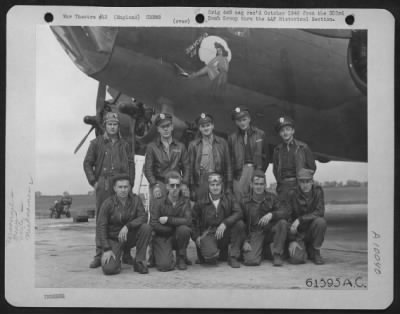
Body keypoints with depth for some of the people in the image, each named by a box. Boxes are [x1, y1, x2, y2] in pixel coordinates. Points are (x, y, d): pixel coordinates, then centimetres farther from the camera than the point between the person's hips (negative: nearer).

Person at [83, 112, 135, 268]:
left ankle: (125, 253, 8)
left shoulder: (124, 144, 14)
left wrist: (130, 184, 3)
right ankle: (100, 254, 4)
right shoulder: (97, 143, 9)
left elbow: (131, 165, 13)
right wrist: (93, 182, -1)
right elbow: (87, 163, 8)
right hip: (103, 185, -1)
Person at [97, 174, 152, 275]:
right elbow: (101, 227, -14)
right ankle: (116, 260, 14)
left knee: (146, 228, -27)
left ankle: (139, 262, -12)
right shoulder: (108, 203, -13)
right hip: (113, 239, -2)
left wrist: (127, 226, -32)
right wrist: (107, 249, -22)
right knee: (108, 269, -25)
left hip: (130, 237, 2)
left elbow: (143, 217, -15)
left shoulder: (135, 199, -7)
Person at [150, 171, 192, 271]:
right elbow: (154, 225, -12)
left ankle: (181, 258, -7)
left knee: (184, 229, -33)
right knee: (165, 265, -23)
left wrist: (168, 219, -18)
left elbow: (188, 221, -19)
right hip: (162, 237, -1)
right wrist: (174, 228, -12)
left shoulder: (185, 202, -4)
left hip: (178, 237, 2)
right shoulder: (158, 203, -6)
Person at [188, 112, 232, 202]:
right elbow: (190, 167, 6)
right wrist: (192, 188, 1)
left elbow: (228, 165, 8)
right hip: (200, 184, 0)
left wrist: (229, 186, 4)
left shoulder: (222, 142, 7)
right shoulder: (193, 144, 6)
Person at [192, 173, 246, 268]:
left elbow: (238, 213, -12)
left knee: (240, 224, -25)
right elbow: (193, 221, 10)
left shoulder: (229, 199, 4)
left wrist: (224, 223, -24)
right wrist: (196, 237, -2)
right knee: (211, 255, -33)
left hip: (225, 234, 2)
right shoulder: (201, 203, 3)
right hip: (208, 234, -2)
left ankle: (233, 257, -11)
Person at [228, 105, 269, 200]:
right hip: (240, 172, 0)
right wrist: (235, 173, 0)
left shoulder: (260, 134, 8)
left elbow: (266, 155, 9)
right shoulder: (232, 138, 10)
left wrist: (261, 172, 2)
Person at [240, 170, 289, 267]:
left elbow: (285, 212, -10)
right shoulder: (245, 202, 0)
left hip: (270, 231, 2)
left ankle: (277, 255, -14)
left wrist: (271, 214, -29)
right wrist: (245, 241, -11)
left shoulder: (271, 198, 3)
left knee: (283, 223, -29)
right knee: (250, 260, -27)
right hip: (254, 234, -2)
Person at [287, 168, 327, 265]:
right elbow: (288, 218, -8)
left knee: (321, 221, -33)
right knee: (296, 259, -24)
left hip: (312, 230, 1)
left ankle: (315, 252, -8)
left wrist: (300, 219, -27)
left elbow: (320, 212, -18)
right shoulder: (293, 194, -8)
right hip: (298, 233, -1)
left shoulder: (318, 191, -7)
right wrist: (292, 240, -16)